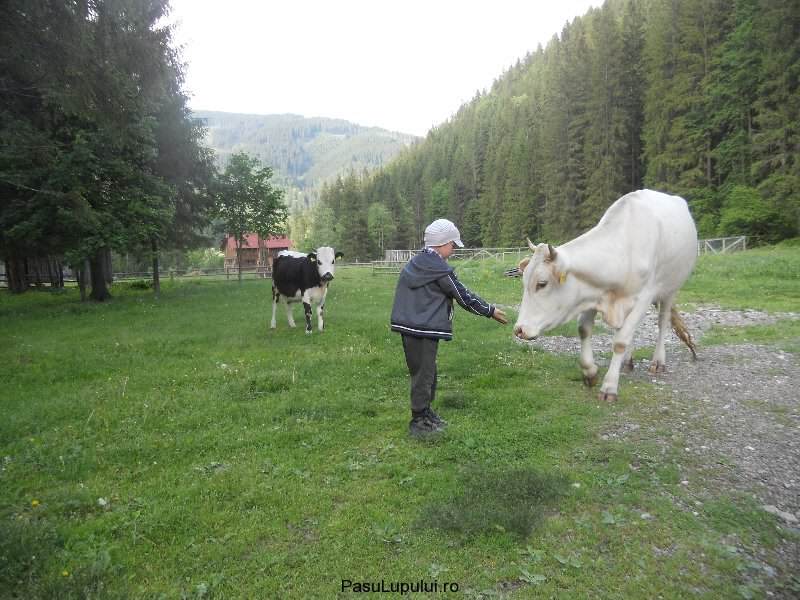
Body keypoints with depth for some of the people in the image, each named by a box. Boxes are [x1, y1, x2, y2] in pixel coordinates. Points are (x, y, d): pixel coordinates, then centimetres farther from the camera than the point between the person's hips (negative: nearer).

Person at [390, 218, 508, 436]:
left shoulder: (413, 265, 11)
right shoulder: (440, 269, -13)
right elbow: (464, 296, -8)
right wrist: (491, 311, 3)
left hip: (408, 326, 9)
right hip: (424, 329, -9)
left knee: (424, 371, 19)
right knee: (423, 374, 1)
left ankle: (425, 412, 32)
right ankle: (418, 422, 10)